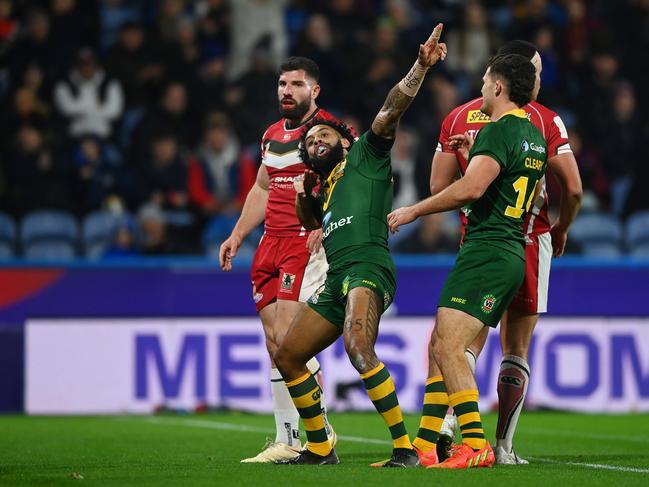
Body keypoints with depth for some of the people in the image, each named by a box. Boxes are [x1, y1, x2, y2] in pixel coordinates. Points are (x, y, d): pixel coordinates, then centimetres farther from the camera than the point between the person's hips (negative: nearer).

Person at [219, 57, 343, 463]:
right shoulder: (273, 135, 19)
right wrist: (237, 236, 24)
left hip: (308, 243, -8)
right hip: (271, 245, 8)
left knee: (287, 338, -16)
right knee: (275, 342, 5)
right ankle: (287, 439, 8)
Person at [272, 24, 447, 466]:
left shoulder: (365, 155, 10)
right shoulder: (325, 187, 29)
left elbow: (391, 111, -3)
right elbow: (311, 222, 48)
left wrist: (420, 68, -16)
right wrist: (303, 196, 27)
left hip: (367, 267, -9)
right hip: (336, 279, 9)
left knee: (357, 346, -31)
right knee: (287, 358, 11)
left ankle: (405, 447, -32)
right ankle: (320, 448, 21)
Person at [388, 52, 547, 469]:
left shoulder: (498, 130, -12)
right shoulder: (535, 137, 18)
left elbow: (471, 188, -23)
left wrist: (413, 211, -13)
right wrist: (474, 155, 28)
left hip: (486, 252, -10)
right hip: (512, 251, 10)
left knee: (449, 348, -15)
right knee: (440, 347, 11)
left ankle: (476, 445, -22)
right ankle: (424, 448, 10)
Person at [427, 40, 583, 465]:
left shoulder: (458, 118, 5)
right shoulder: (543, 119, -4)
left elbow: (439, 186, 3)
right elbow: (572, 189, -6)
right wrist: (562, 228, 13)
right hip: (528, 239, -2)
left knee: (470, 340, 8)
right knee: (516, 349, 6)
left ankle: (447, 418, -16)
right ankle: (503, 446, 3)